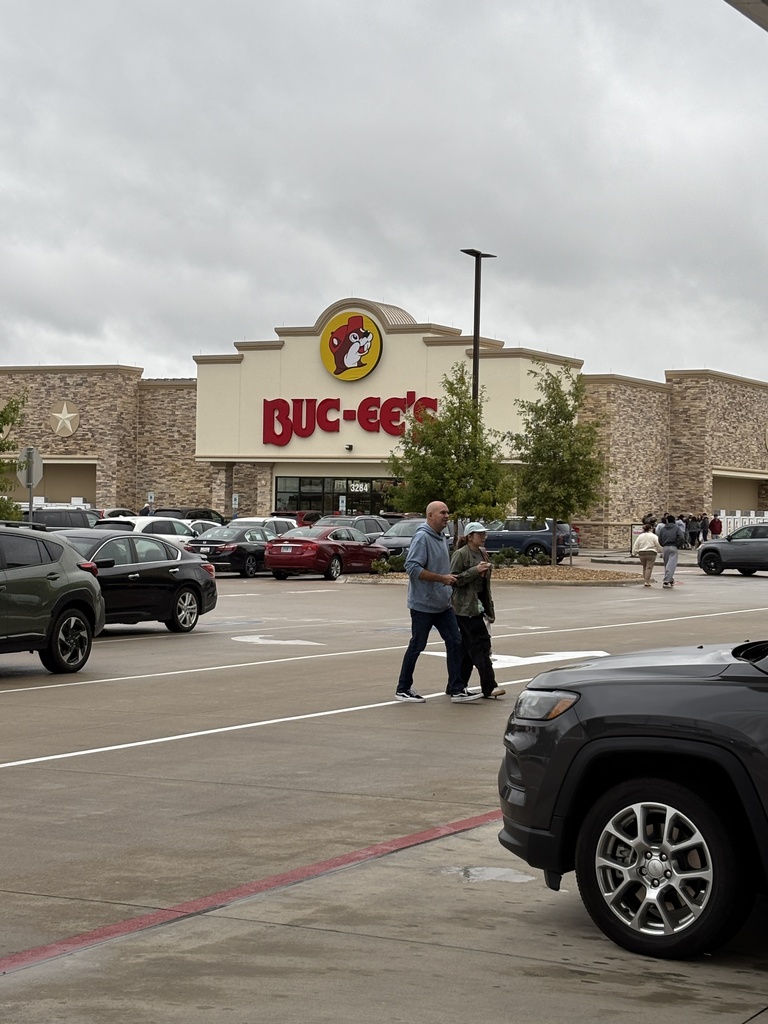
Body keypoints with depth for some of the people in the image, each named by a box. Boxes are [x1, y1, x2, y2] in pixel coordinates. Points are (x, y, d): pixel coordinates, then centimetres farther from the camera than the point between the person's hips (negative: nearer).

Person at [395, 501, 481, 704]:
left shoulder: (442, 538, 13)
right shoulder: (422, 537, -16)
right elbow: (413, 568, -24)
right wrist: (442, 578, -23)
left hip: (443, 604, 8)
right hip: (423, 604, -8)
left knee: (454, 642, 2)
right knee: (417, 646, 1)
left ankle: (456, 690, 5)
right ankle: (403, 689, 13)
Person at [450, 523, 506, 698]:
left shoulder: (482, 553, 16)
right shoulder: (461, 554, -11)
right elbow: (454, 579, -17)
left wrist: (489, 607, 24)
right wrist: (475, 570, -22)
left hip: (479, 604, 9)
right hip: (466, 607, -9)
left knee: (468, 647, 11)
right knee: (481, 643, -12)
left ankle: (459, 686, 17)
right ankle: (489, 687, -12)